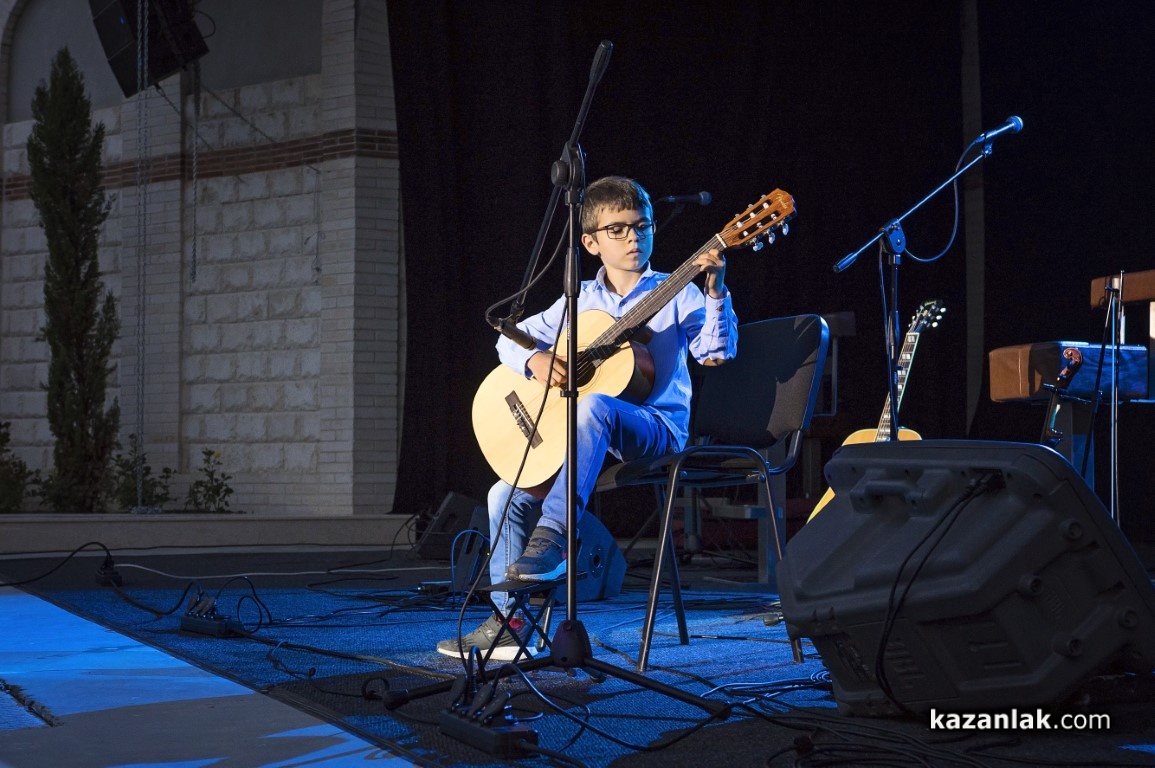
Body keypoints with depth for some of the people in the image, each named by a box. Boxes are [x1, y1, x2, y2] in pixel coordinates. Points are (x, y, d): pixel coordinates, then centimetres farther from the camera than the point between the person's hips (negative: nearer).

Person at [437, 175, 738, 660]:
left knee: (594, 405, -39)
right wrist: (535, 359, -8)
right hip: (583, 437, 6)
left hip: (655, 427, -5)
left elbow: (715, 352, -12)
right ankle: (509, 621, -1)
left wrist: (715, 292, -27)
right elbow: (511, 337, 15)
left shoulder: (675, 296, 2)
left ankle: (551, 538, -41)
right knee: (507, 495, -9)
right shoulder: (580, 301, 13)